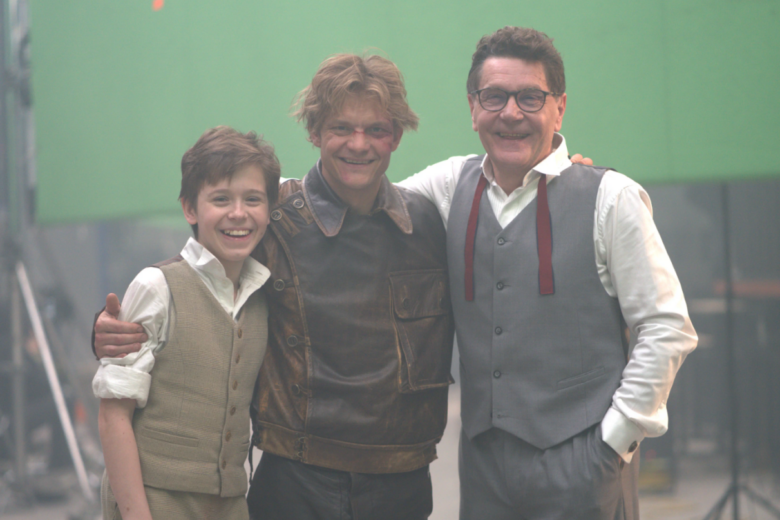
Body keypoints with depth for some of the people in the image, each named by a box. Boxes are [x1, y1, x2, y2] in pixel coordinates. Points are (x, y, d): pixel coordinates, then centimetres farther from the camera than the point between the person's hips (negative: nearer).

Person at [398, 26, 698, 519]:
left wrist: (615, 437, -7)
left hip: (580, 461, -4)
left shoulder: (610, 198, -3)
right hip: (483, 460, 4)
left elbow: (666, 330, -3)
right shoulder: (452, 186, 8)